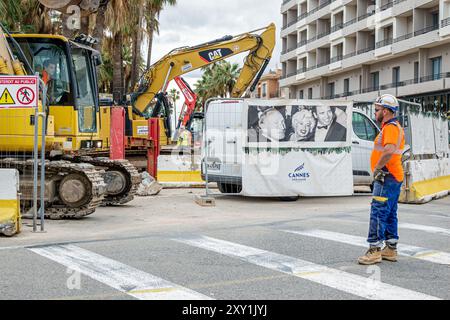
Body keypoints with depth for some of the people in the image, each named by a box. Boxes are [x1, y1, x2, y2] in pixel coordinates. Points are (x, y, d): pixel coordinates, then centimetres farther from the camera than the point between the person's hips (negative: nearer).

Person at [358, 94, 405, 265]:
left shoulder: (390, 127, -14)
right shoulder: (395, 127, 20)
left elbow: (389, 150, -31)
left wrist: (377, 168, -21)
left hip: (387, 177, -11)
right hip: (394, 177, 11)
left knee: (378, 212, -10)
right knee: (390, 214, 14)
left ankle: (374, 250, -10)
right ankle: (391, 249, 20)